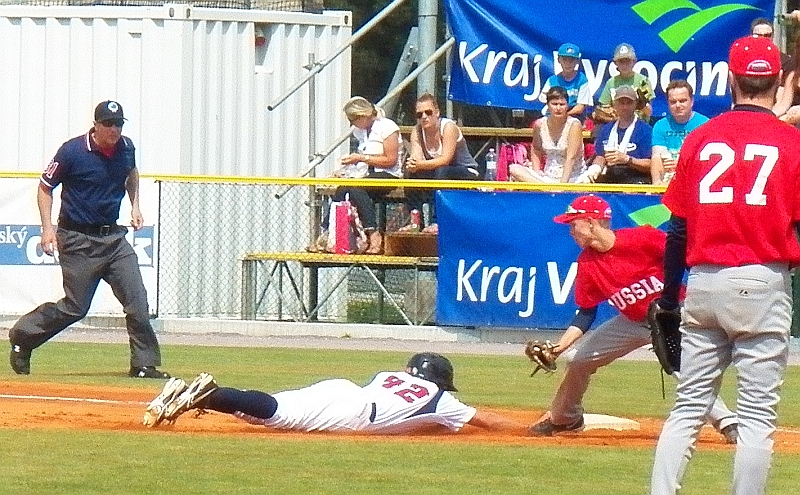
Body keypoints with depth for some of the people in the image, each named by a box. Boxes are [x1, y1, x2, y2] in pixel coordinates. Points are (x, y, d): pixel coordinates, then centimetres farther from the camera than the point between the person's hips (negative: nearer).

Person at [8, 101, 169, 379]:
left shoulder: (126, 147, 3)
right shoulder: (72, 152, -14)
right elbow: (45, 187, -4)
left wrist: (135, 205, 14)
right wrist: (48, 228, -12)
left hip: (113, 237, 5)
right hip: (79, 240, -5)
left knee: (137, 299, -5)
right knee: (76, 307, -2)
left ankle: (145, 364, 1)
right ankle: (22, 337, 19)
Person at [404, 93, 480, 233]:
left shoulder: (448, 127, -22)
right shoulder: (417, 131, -4)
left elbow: (445, 160, -32)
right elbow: (416, 158, -16)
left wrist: (420, 164, -46)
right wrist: (412, 165, -42)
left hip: (467, 174, -6)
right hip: (438, 176, 6)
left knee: (442, 171, -36)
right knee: (413, 175, -19)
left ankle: (437, 222, -38)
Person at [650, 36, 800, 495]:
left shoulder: (701, 139, 6)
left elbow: (678, 228, 8)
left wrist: (668, 298, 15)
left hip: (703, 284, 3)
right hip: (763, 285, -3)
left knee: (688, 407, 10)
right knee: (758, 414, -1)